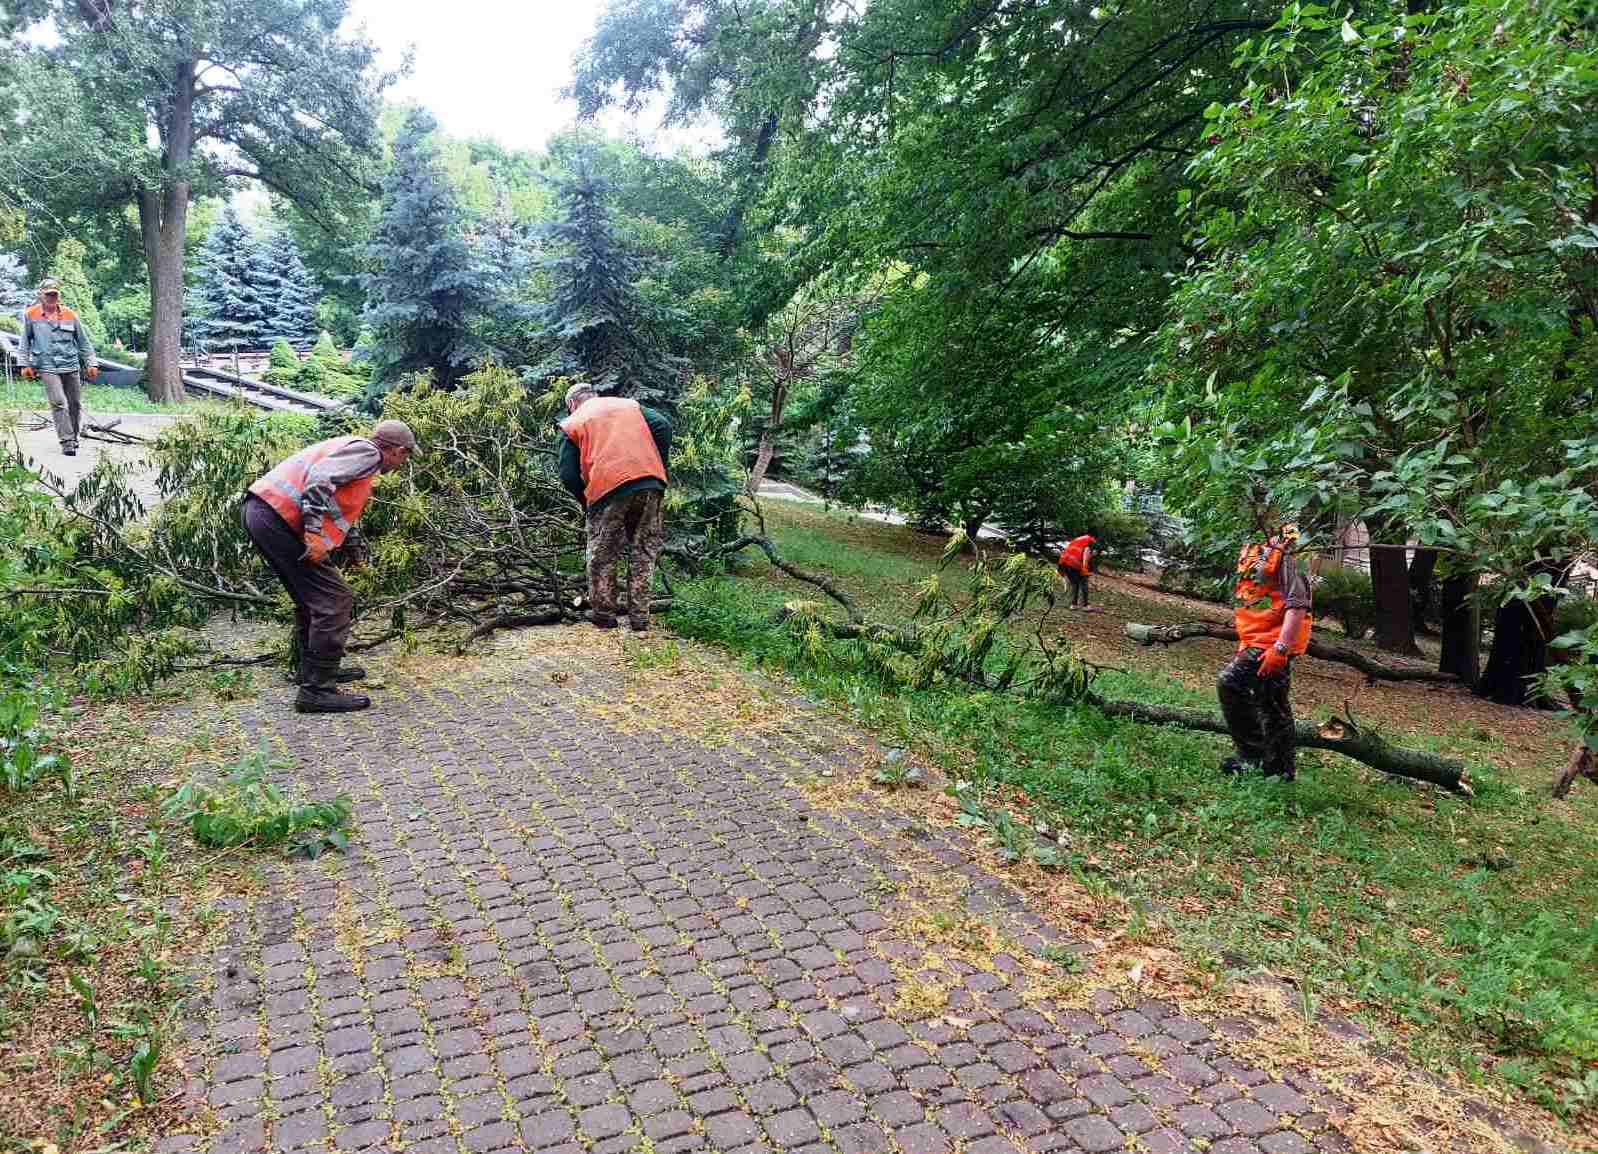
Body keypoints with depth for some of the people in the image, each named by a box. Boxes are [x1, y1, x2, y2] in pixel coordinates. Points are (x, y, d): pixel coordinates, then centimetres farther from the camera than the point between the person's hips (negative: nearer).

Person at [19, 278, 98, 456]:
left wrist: (91, 363, 8)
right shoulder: (30, 315, 4)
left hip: (71, 366, 2)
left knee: (75, 404, 8)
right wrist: (25, 364, 10)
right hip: (47, 367, -2)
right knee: (59, 403, -15)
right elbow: (25, 342, 13)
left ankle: (74, 436, 27)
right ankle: (67, 441, -14)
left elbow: (83, 342, 12)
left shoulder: (70, 315, 6)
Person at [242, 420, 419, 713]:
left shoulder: (349, 447, 28)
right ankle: (317, 690, -7)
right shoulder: (367, 451, -3)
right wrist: (315, 533, -24)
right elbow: (320, 478, -21)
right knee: (333, 601, -8)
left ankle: (316, 670, 33)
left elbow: (343, 508, 42)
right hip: (280, 518, -10)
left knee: (311, 598, 22)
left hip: (259, 511, 10)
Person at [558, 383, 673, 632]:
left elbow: (568, 475, 7)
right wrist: (659, 467, 11)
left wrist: (587, 502, 21)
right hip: (651, 485, 3)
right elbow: (663, 425, 7)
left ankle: (604, 613, 21)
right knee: (643, 553, 13)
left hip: (608, 490, -3)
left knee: (602, 556, 13)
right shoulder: (630, 405, 23)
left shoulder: (572, 424, 15)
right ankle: (639, 617, 16)